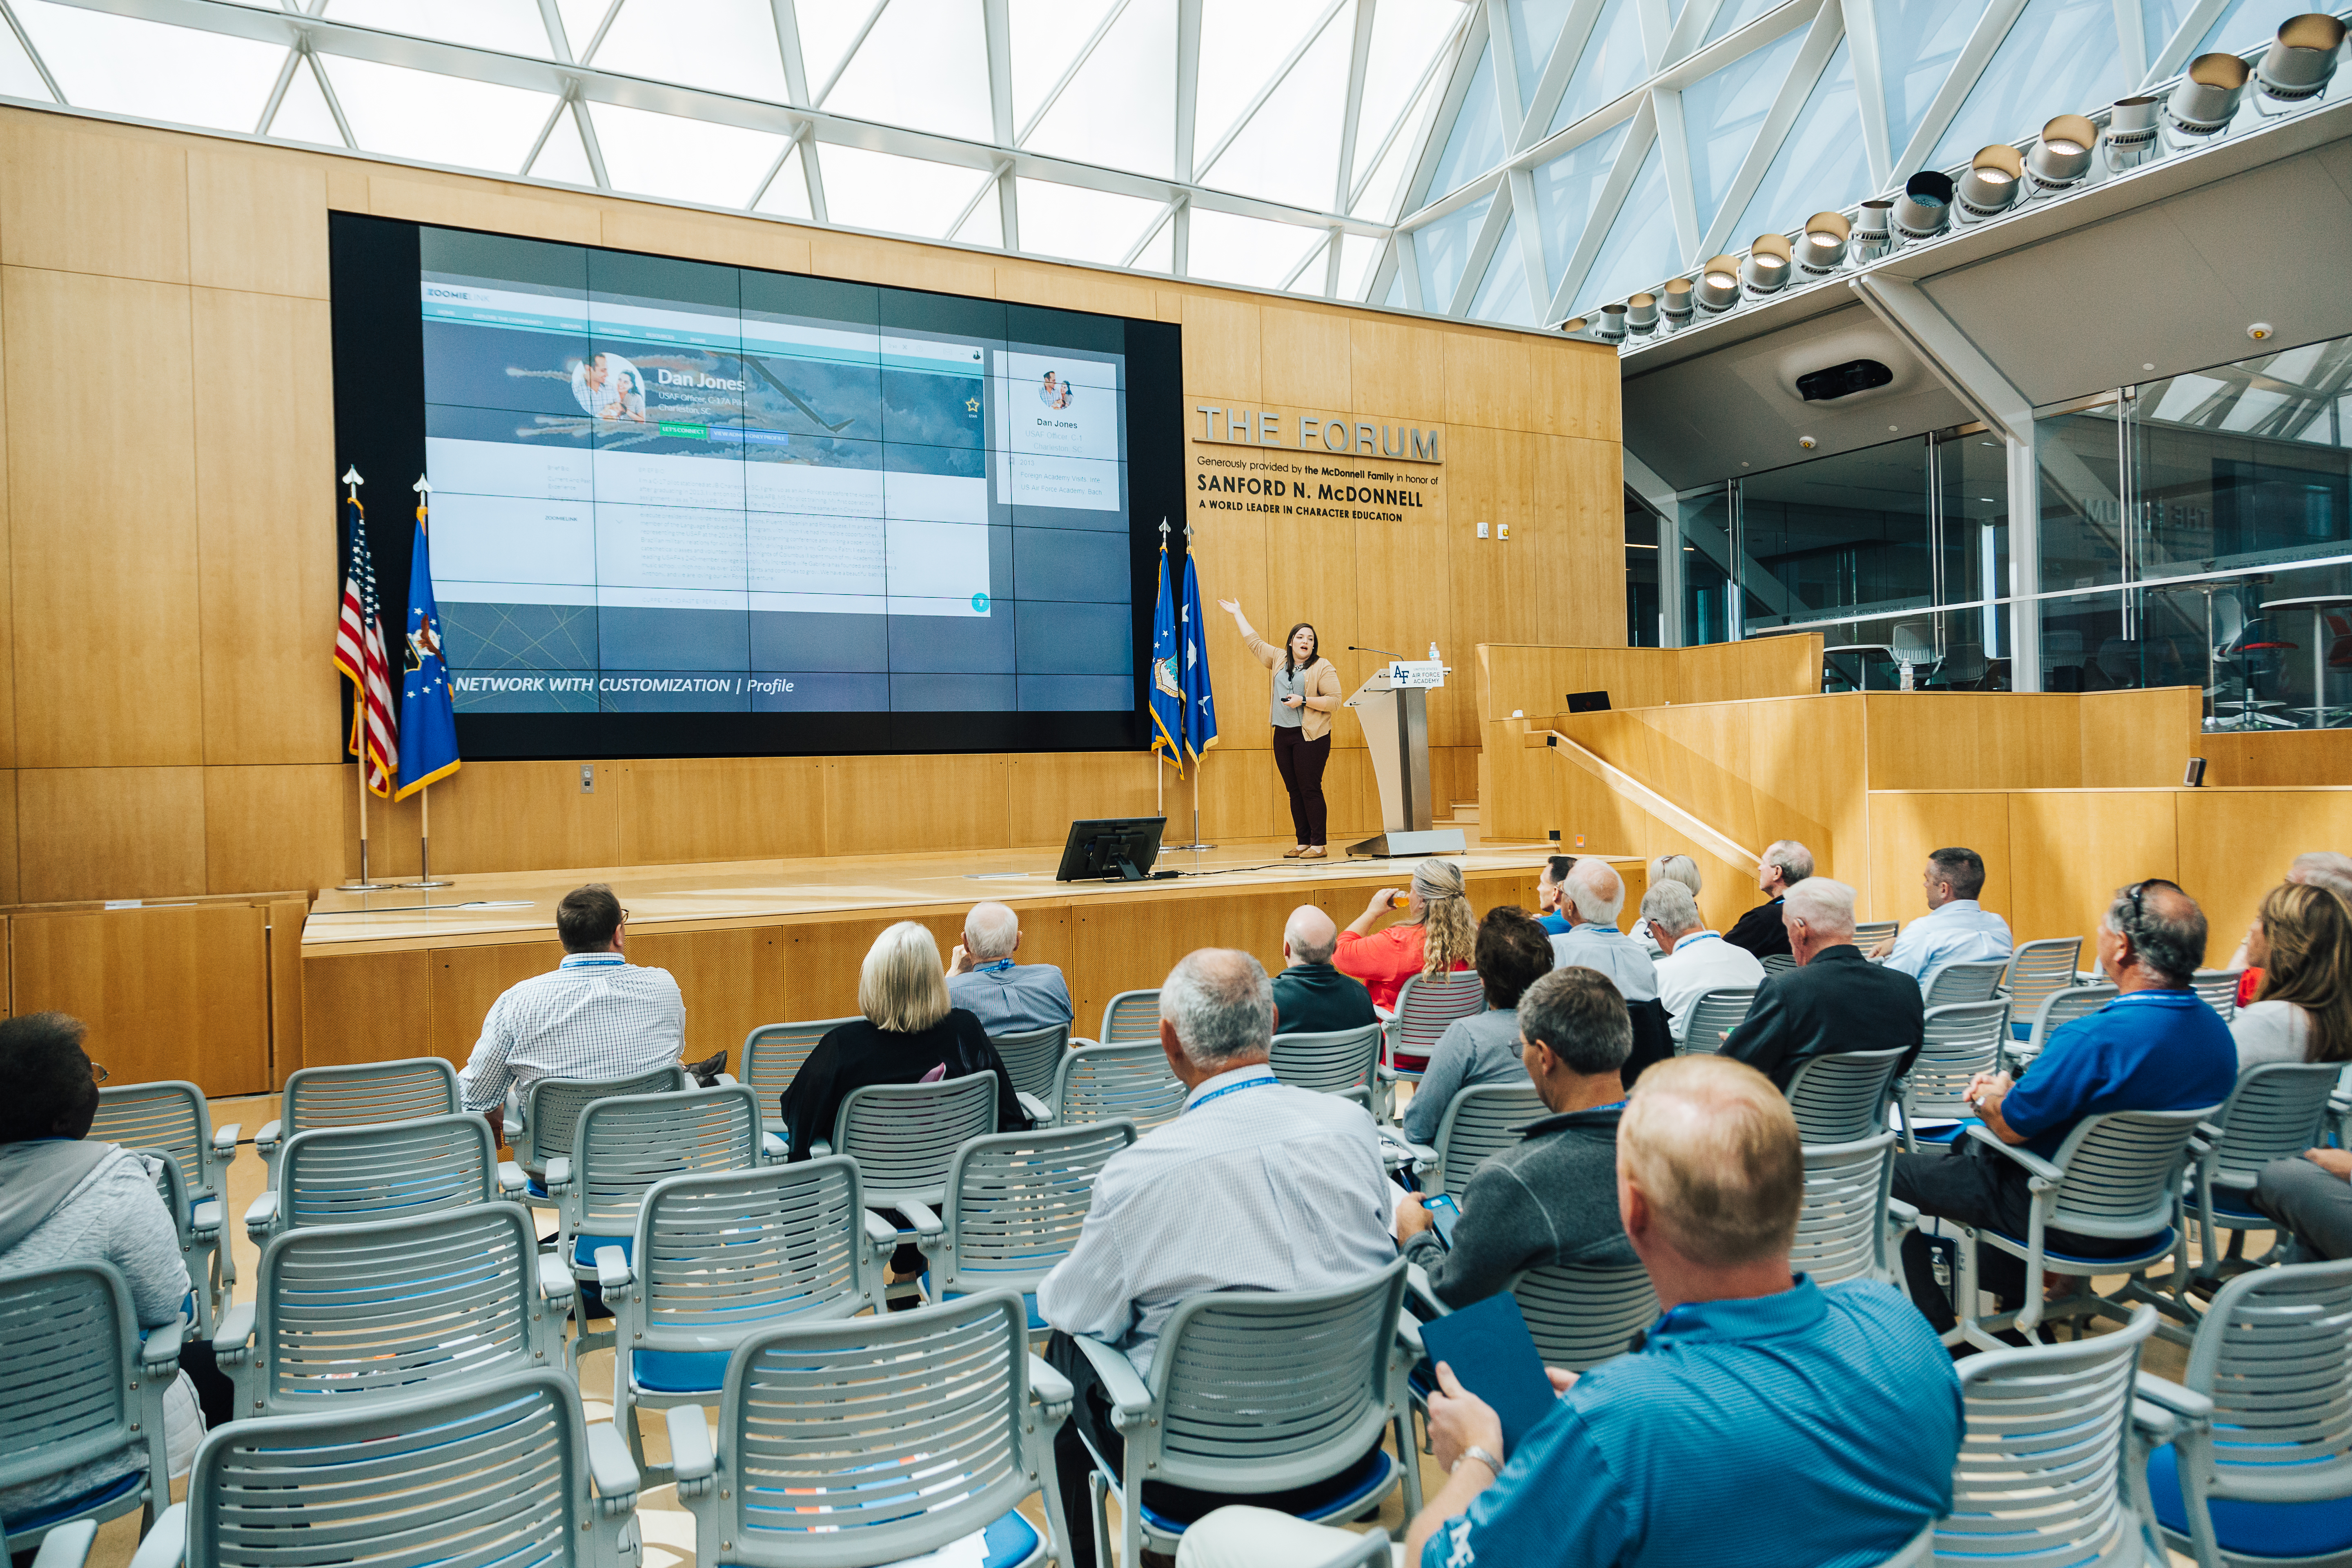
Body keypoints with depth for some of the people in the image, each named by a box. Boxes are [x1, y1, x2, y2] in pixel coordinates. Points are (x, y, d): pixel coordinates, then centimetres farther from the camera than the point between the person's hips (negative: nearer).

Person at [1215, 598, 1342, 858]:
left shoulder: (1322, 667, -1)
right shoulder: (1279, 660, 16)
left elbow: (1334, 701, -7)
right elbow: (1255, 642, 25)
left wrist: (1304, 701, -14)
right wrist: (1238, 614, 30)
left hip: (1311, 736, -6)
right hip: (1283, 736, 6)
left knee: (1310, 789, -8)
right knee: (1295, 791, 6)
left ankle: (1319, 845, -5)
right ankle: (1303, 843, 10)